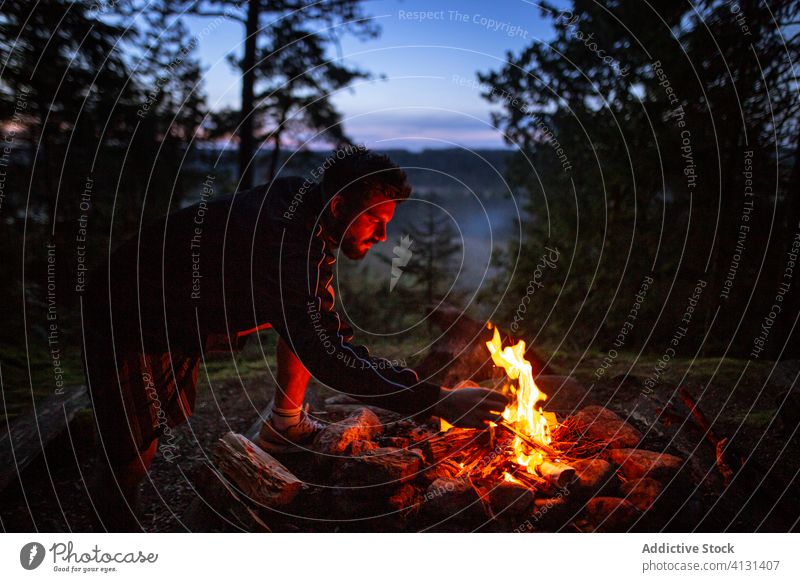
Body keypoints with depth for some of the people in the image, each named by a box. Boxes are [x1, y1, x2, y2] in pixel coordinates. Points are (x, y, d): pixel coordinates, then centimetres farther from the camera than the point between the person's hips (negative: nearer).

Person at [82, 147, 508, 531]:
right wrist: (437, 402, -41)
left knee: (313, 318, 0)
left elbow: (327, 331, 3)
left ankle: (283, 428, 13)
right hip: (127, 324, -8)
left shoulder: (303, 211, -8)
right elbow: (325, 357, -42)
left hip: (193, 316, 8)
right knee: (131, 458, -9)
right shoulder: (277, 237, -37)